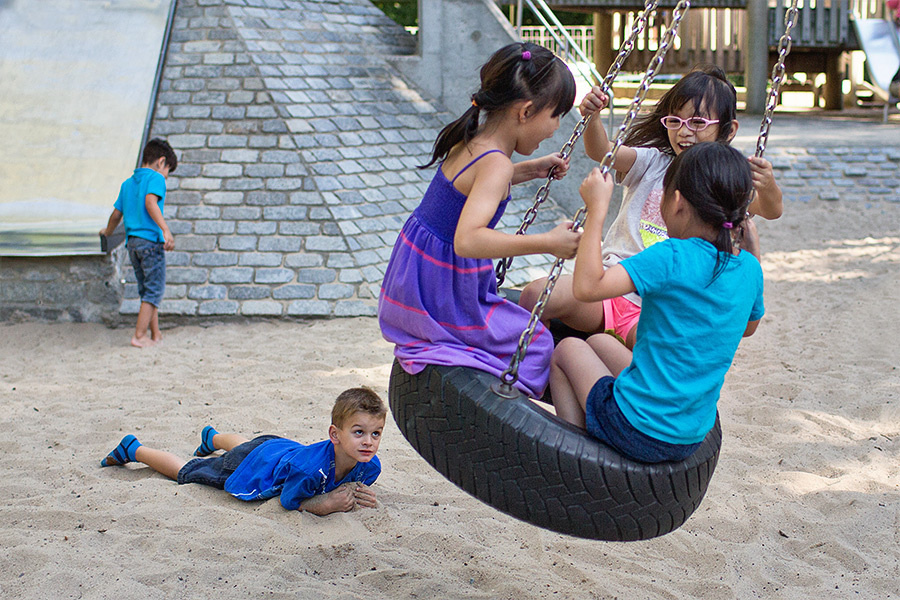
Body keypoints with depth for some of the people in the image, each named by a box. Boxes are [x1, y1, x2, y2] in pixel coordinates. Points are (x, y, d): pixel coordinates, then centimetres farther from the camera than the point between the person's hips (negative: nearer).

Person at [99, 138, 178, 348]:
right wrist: (166, 230, -30)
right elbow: (150, 202, -22)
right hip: (151, 240, -7)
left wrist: (107, 232, 41)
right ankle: (139, 336, -6)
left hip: (132, 243, 7)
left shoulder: (128, 183, 18)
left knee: (147, 290, 14)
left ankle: (155, 334, 16)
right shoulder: (155, 178, -4)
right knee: (154, 290, -2)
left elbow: (116, 214, 22)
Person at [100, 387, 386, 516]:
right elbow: (287, 501, -29)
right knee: (186, 472, 19)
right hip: (253, 463, -6)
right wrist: (326, 503, -42)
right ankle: (132, 449, 42)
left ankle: (213, 437, 72)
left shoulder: (369, 466, -31)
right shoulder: (308, 467, -47)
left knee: (242, 444, 41)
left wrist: (355, 496, -32)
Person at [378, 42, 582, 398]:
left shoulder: (472, 142, 2)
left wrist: (530, 170, 17)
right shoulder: (495, 163, -25)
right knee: (535, 342, 1)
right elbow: (468, 240, -38)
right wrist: (549, 243, -36)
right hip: (442, 298, -9)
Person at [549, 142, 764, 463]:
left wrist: (597, 208, -21)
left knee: (568, 349, 20)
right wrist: (751, 243, 21)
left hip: (637, 431, -7)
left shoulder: (672, 258, -22)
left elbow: (586, 286, -29)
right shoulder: (748, 269, -1)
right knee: (598, 341, 28)